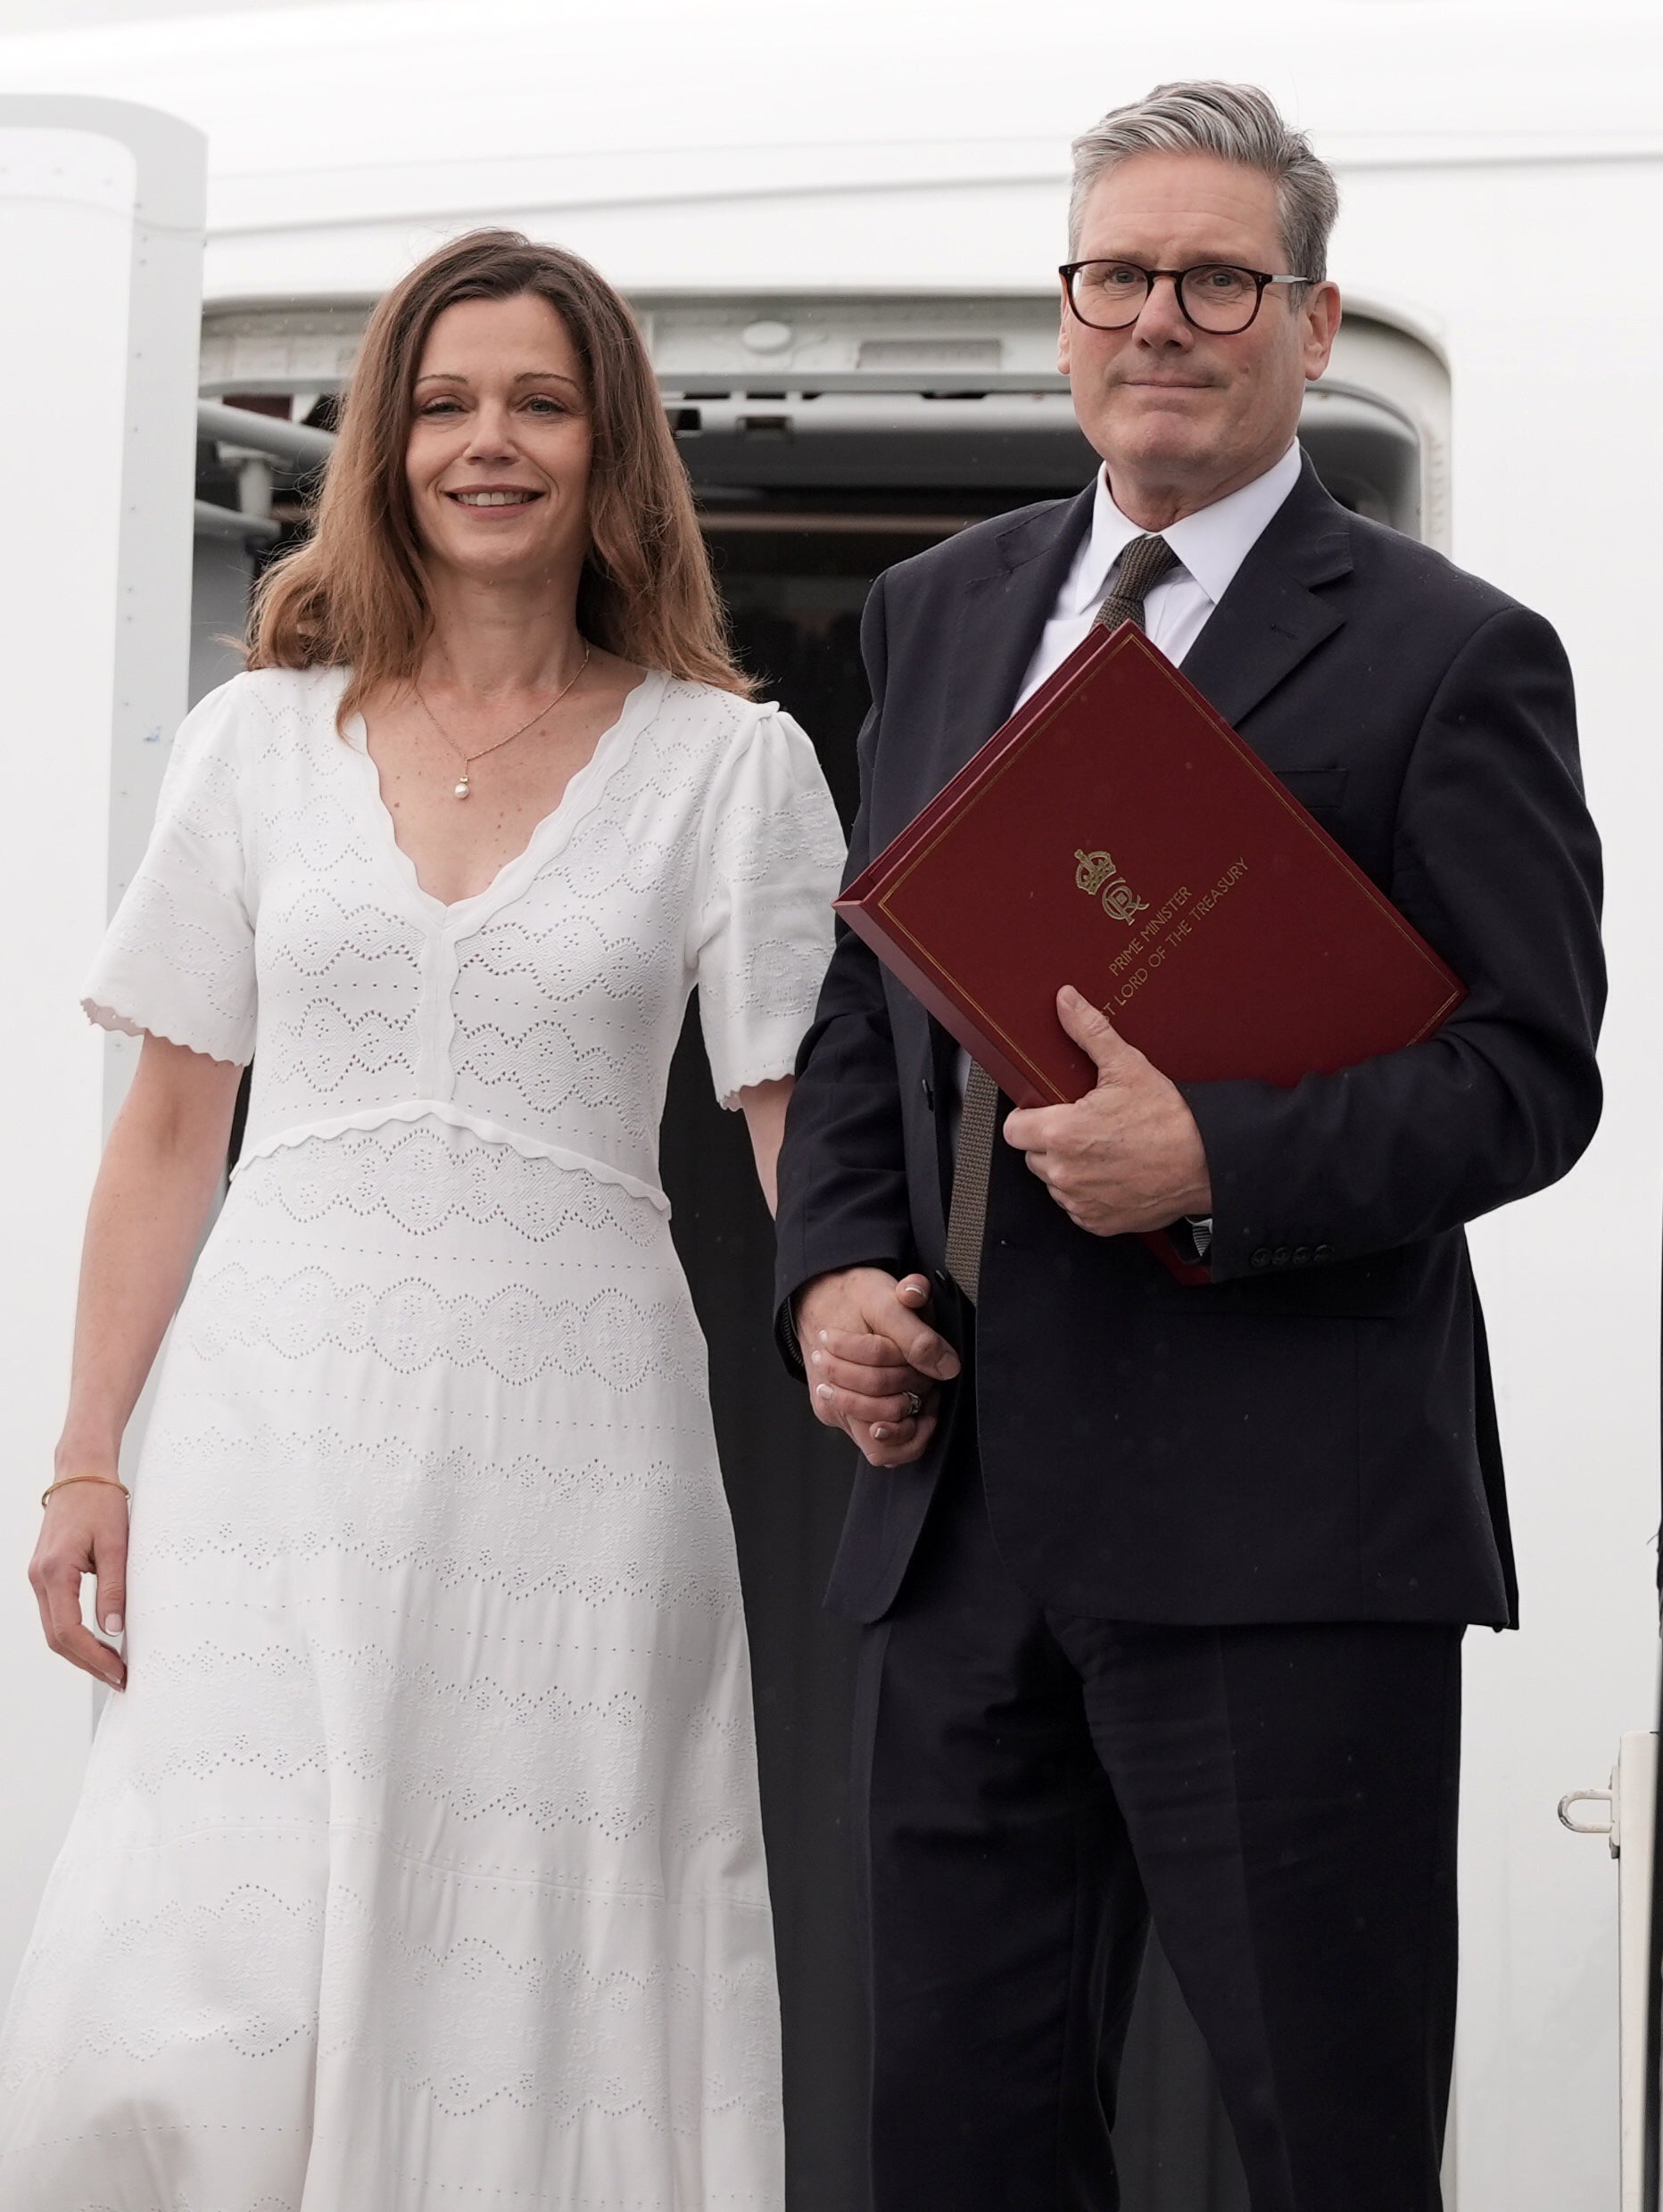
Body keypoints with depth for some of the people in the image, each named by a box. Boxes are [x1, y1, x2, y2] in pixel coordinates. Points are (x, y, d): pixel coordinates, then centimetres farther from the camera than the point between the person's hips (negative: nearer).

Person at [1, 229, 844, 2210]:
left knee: (537, 2000, 2)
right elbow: (171, 1126, 10)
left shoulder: (729, 765, 4)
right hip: (284, 1428, 1)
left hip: (569, 1437, -1)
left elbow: (809, 1137, 1)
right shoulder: (262, 737, 9)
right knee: (203, 2020, -4)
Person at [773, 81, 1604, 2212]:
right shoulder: (938, 613, 15)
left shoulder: (1450, 655, -2)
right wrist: (834, 1272, 2)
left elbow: (1530, 1072, -7)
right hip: (957, 1514, 6)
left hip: (1283, 1533, -5)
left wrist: (1220, 1163, -20)